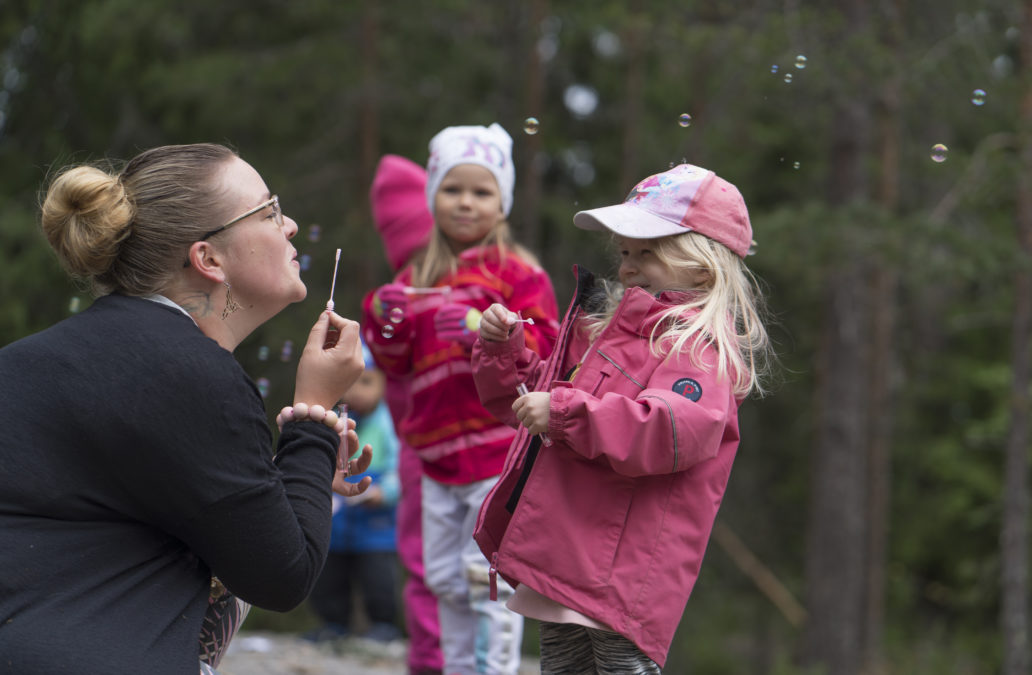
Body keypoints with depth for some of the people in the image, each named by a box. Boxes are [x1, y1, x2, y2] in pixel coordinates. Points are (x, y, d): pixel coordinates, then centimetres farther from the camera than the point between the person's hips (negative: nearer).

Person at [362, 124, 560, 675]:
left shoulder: (517, 273, -3)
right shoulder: (418, 280, 15)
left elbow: (545, 348, -9)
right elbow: (397, 365, 18)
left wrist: (488, 332, -22)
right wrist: (383, 322, -1)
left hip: (499, 451, -6)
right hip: (438, 457, 6)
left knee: (490, 576, -8)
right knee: (446, 580, 12)